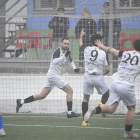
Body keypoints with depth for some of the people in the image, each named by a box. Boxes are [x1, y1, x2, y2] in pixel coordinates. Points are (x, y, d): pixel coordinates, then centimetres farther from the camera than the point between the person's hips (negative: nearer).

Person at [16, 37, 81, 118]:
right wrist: (64, 56, -41)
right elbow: (54, 61, -34)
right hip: (53, 74, -9)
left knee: (42, 96, 12)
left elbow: (70, 61, 28)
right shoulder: (57, 52, -16)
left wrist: (74, 68, 11)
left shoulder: (66, 52, 12)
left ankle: (21, 102, 17)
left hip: (51, 76, 9)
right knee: (70, 91, -11)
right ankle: (70, 112, -10)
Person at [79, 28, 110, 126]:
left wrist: (81, 35, 42)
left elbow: (80, 44, 23)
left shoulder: (87, 50, -2)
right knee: (107, 92, 21)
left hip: (88, 77, 2)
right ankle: (102, 104, -13)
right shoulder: (103, 53, -6)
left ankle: (85, 121, 6)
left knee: (86, 98, 11)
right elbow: (108, 69, -7)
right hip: (98, 77, -1)